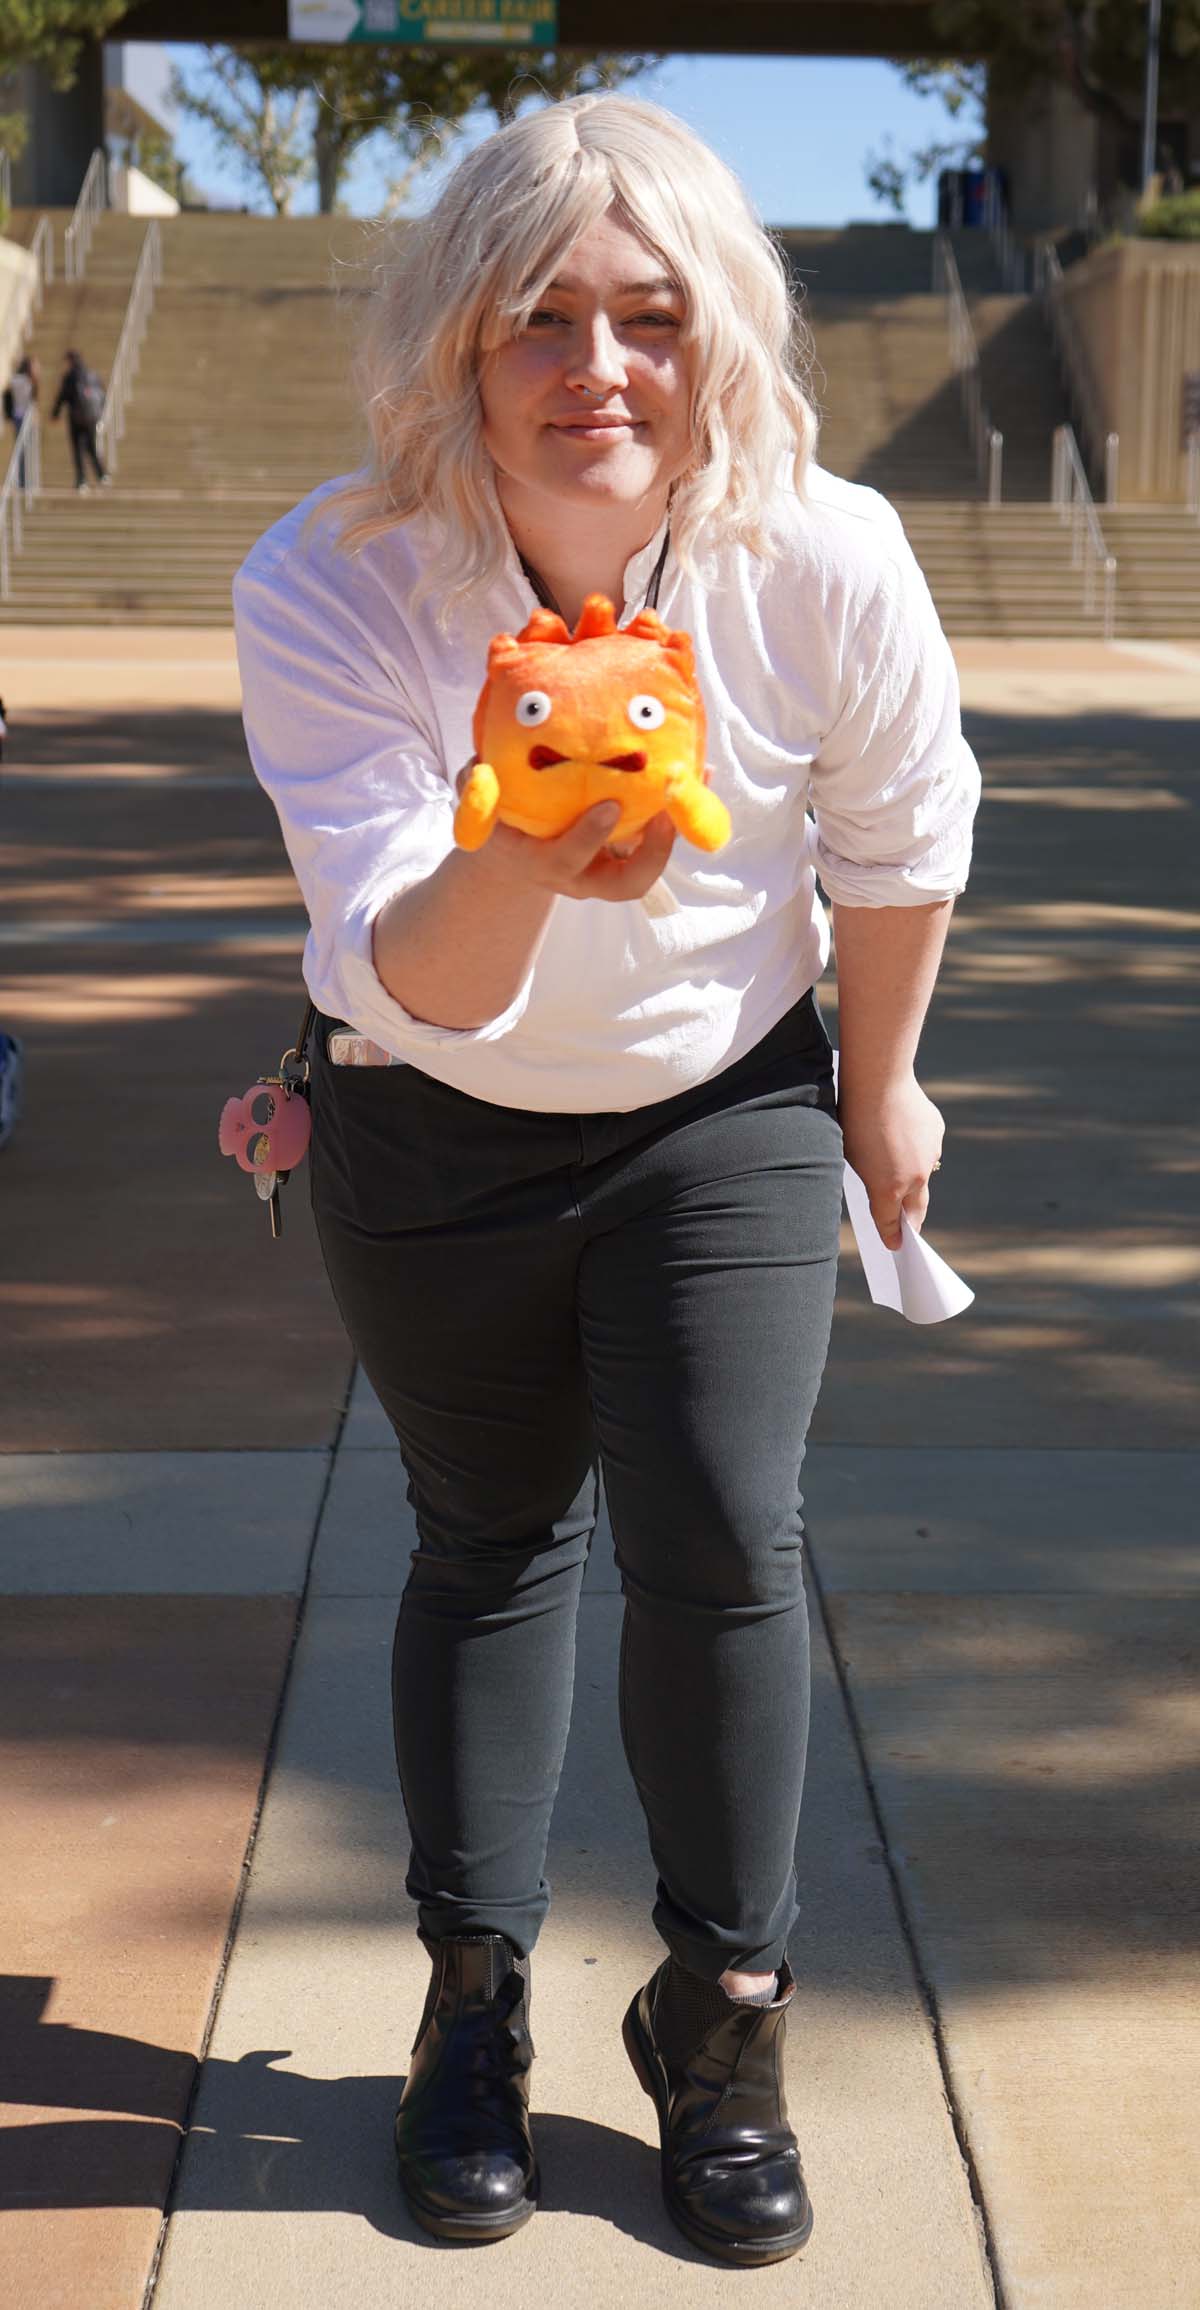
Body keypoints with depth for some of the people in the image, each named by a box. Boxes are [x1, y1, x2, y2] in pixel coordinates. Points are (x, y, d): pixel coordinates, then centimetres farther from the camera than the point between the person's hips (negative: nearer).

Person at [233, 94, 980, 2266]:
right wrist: (524, 864, -55)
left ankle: (720, 2010, 13)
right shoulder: (327, 588, -28)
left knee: (720, 1538, -8)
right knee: (489, 1540, 12)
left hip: (723, 1109, 0)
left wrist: (882, 1084, 9)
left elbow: (903, 837, -4)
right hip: (433, 1132, 0)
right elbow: (414, 980, -33)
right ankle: (475, 1993, 30)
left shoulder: (824, 562, -25)